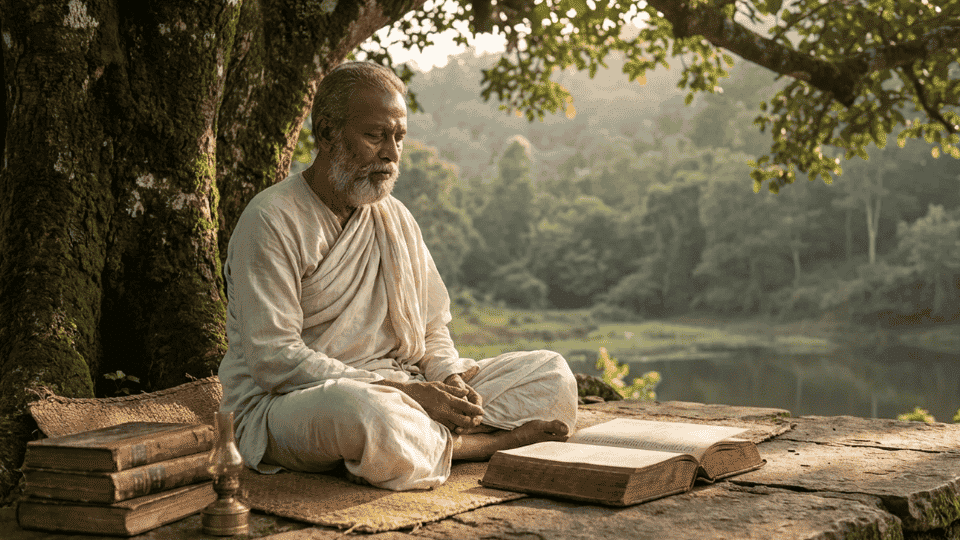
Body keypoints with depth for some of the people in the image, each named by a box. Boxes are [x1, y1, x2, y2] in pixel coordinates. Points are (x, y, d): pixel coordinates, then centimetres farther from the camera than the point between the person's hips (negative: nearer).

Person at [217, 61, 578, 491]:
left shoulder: (396, 219, 13)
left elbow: (432, 330, 16)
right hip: (284, 404, -6)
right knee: (367, 411, -42)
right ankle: (491, 441, -16)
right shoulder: (271, 221, -9)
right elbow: (274, 361, -18)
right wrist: (407, 393, -24)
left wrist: (451, 378, -9)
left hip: (402, 389, 7)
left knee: (551, 373, -4)